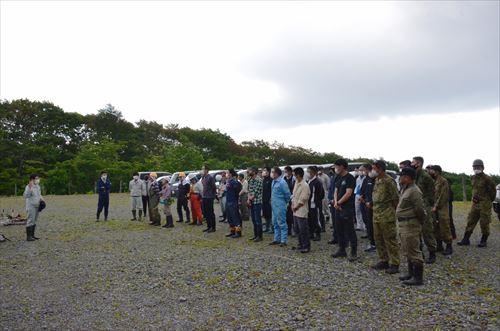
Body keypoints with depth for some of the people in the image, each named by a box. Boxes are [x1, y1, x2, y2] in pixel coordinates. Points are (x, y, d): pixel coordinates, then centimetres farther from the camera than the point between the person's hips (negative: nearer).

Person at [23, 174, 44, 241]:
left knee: (34, 221, 11)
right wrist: (30, 187, -40)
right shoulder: (29, 187, -16)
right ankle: (28, 237, -4)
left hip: (37, 206, 8)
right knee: (30, 221, -7)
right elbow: (25, 196, -30)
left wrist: (41, 198, 9)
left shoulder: (37, 186, 11)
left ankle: (32, 235, 19)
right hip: (31, 206, -8)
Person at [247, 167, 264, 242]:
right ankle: (255, 235, 22)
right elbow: (249, 190, 12)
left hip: (257, 202, -8)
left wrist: (250, 198, -6)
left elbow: (257, 192, -16)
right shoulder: (250, 180, 12)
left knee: (258, 220, -4)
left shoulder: (259, 180, -14)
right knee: (253, 219, 13)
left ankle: (259, 236, 4)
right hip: (251, 202, 8)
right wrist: (249, 199, -3)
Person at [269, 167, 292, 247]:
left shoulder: (282, 182, -17)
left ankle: (284, 241, 6)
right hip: (274, 206, 9)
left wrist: (285, 202, -1)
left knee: (282, 223, -2)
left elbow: (288, 194, -13)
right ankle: (277, 239, 26)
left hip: (280, 206, -9)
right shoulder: (273, 181, 9)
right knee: (275, 223, 15)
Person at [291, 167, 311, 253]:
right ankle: (301, 244, 26)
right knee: (297, 229, 15)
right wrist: (292, 205, 4)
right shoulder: (296, 183, 11)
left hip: (301, 211, -9)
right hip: (295, 211, 9)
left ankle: (306, 246, 6)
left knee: (303, 229, -3)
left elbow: (302, 200, -18)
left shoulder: (305, 185, -16)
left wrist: (296, 207, -9)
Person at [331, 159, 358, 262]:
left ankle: (354, 252, 3)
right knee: (340, 230, 14)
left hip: (348, 209, -8)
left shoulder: (350, 178, -11)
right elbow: (336, 191, 12)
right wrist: (335, 202, -6)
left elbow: (348, 193, -17)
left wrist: (338, 203, -10)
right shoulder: (339, 178, 14)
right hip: (338, 208, 8)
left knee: (350, 231, -4)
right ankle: (342, 250, 25)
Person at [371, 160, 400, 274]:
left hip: (387, 216, -9)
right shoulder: (377, 181, 12)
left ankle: (394, 264, 8)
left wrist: (392, 212, -4)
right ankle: (384, 261, 26)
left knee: (390, 240, -1)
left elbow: (395, 199, -11)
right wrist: (375, 209, 13)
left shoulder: (388, 181, -15)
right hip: (376, 215, 9)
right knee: (379, 240, 14)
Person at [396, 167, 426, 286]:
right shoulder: (405, 189, 14)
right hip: (404, 224, 11)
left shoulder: (414, 191, -18)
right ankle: (411, 273, 30)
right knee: (408, 250, 18)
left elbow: (420, 209, -19)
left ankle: (418, 277, 4)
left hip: (411, 225, -11)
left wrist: (421, 221, -5)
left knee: (414, 251, -4)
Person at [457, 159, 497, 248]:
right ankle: (466, 240, 7)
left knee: (484, 223, 1)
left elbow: (492, 191, -4)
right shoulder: (473, 178, 9)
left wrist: (490, 201, 5)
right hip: (475, 203, 6)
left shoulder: (487, 179, -11)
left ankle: (483, 241, 12)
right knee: (470, 221, 5)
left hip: (485, 204, -6)